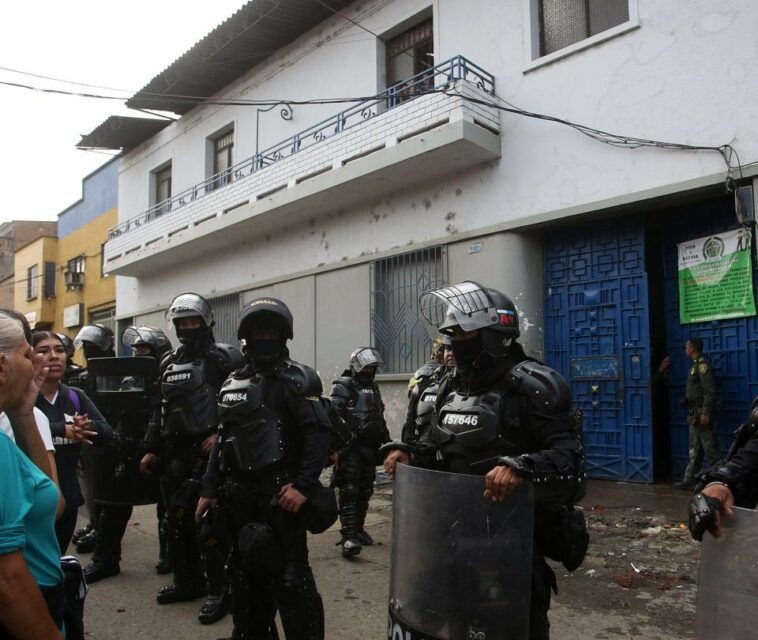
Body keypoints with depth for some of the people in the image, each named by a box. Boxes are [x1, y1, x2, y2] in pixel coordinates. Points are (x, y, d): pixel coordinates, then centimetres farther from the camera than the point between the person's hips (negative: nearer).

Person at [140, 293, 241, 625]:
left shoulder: (224, 358, -8)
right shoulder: (169, 363, 15)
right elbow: (161, 410, 20)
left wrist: (221, 434, -19)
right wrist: (152, 449, 19)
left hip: (208, 453, -8)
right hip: (174, 454, 8)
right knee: (176, 520, 15)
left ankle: (219, 590, 6)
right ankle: (187, 581, 30)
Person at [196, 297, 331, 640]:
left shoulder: (298, 379, -5)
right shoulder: (233, 383, 13)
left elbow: (318, 435, -13)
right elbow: (223, 440, 16)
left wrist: (304, 485, -21)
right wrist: (210, 489, 12)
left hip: (281, 492, -6)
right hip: (239, 492, 6)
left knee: (291, 576, -4)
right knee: (246, 570, 18)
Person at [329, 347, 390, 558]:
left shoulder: (373, 388, 20)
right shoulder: (343, 386, -5)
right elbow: (334, 414, -18)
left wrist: (386, 439, 25)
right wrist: (346, 432, -29)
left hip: (369, 446, 8)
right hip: (351, 447, -8)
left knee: (365, 491, 14)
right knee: (349, 491, -11)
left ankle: (358, 529, 26)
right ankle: (349, 537, -15)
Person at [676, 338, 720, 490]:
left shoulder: (703, 363, -12)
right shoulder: (695, 364, 17)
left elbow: (710, 391, -19)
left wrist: (706, 413, -24)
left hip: (701, 413, -10)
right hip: (695, 414, 10)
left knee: (710, 448, -5)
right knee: (695, 449, 10)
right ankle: (689, 481, 14)